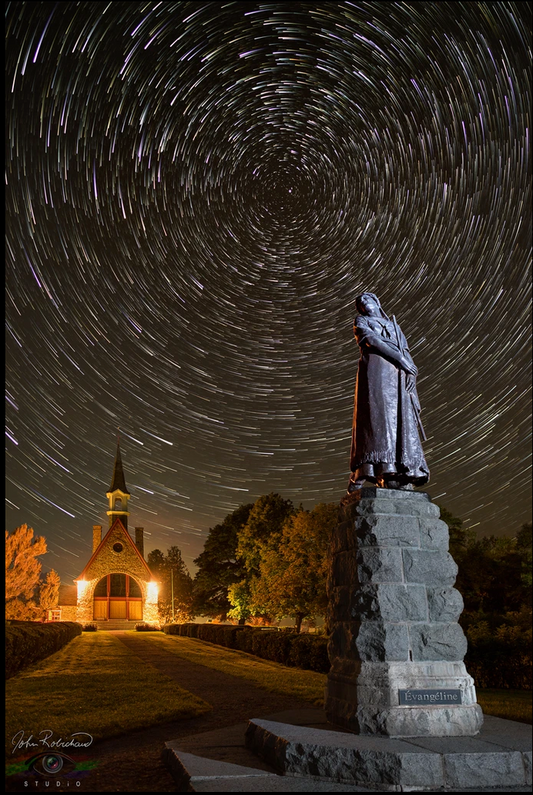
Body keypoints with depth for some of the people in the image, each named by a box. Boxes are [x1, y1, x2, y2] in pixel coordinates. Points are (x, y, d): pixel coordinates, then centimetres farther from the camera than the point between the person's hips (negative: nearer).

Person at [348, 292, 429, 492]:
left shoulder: (393, 326, 33)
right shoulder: (361, 321, 19)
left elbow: (405, 351, 19)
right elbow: (373, 341, -1)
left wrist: (411, 373, -1)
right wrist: (399, 357, -13)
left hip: (398, 374, 5)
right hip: (375, 368, -5)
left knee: (402, 419, -11)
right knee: (378, 415, -21)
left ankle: (404, 474, -21)